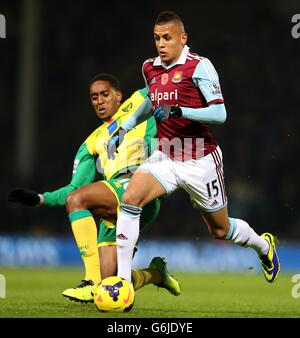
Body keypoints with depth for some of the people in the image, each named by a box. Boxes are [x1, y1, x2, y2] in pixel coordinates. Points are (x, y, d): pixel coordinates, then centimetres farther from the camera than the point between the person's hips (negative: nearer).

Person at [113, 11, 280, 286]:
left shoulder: (199, 66, -14)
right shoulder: (150, 68, 6)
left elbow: (219, 113, -21)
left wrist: (177, 111, -31)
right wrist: (124, 127, 22)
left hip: (200, 160, -5)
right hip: (165, 157, 5)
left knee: (220, 230, 11)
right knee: (130, 198, -22)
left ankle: (264, 246, 45)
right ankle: (122, 280, -20)